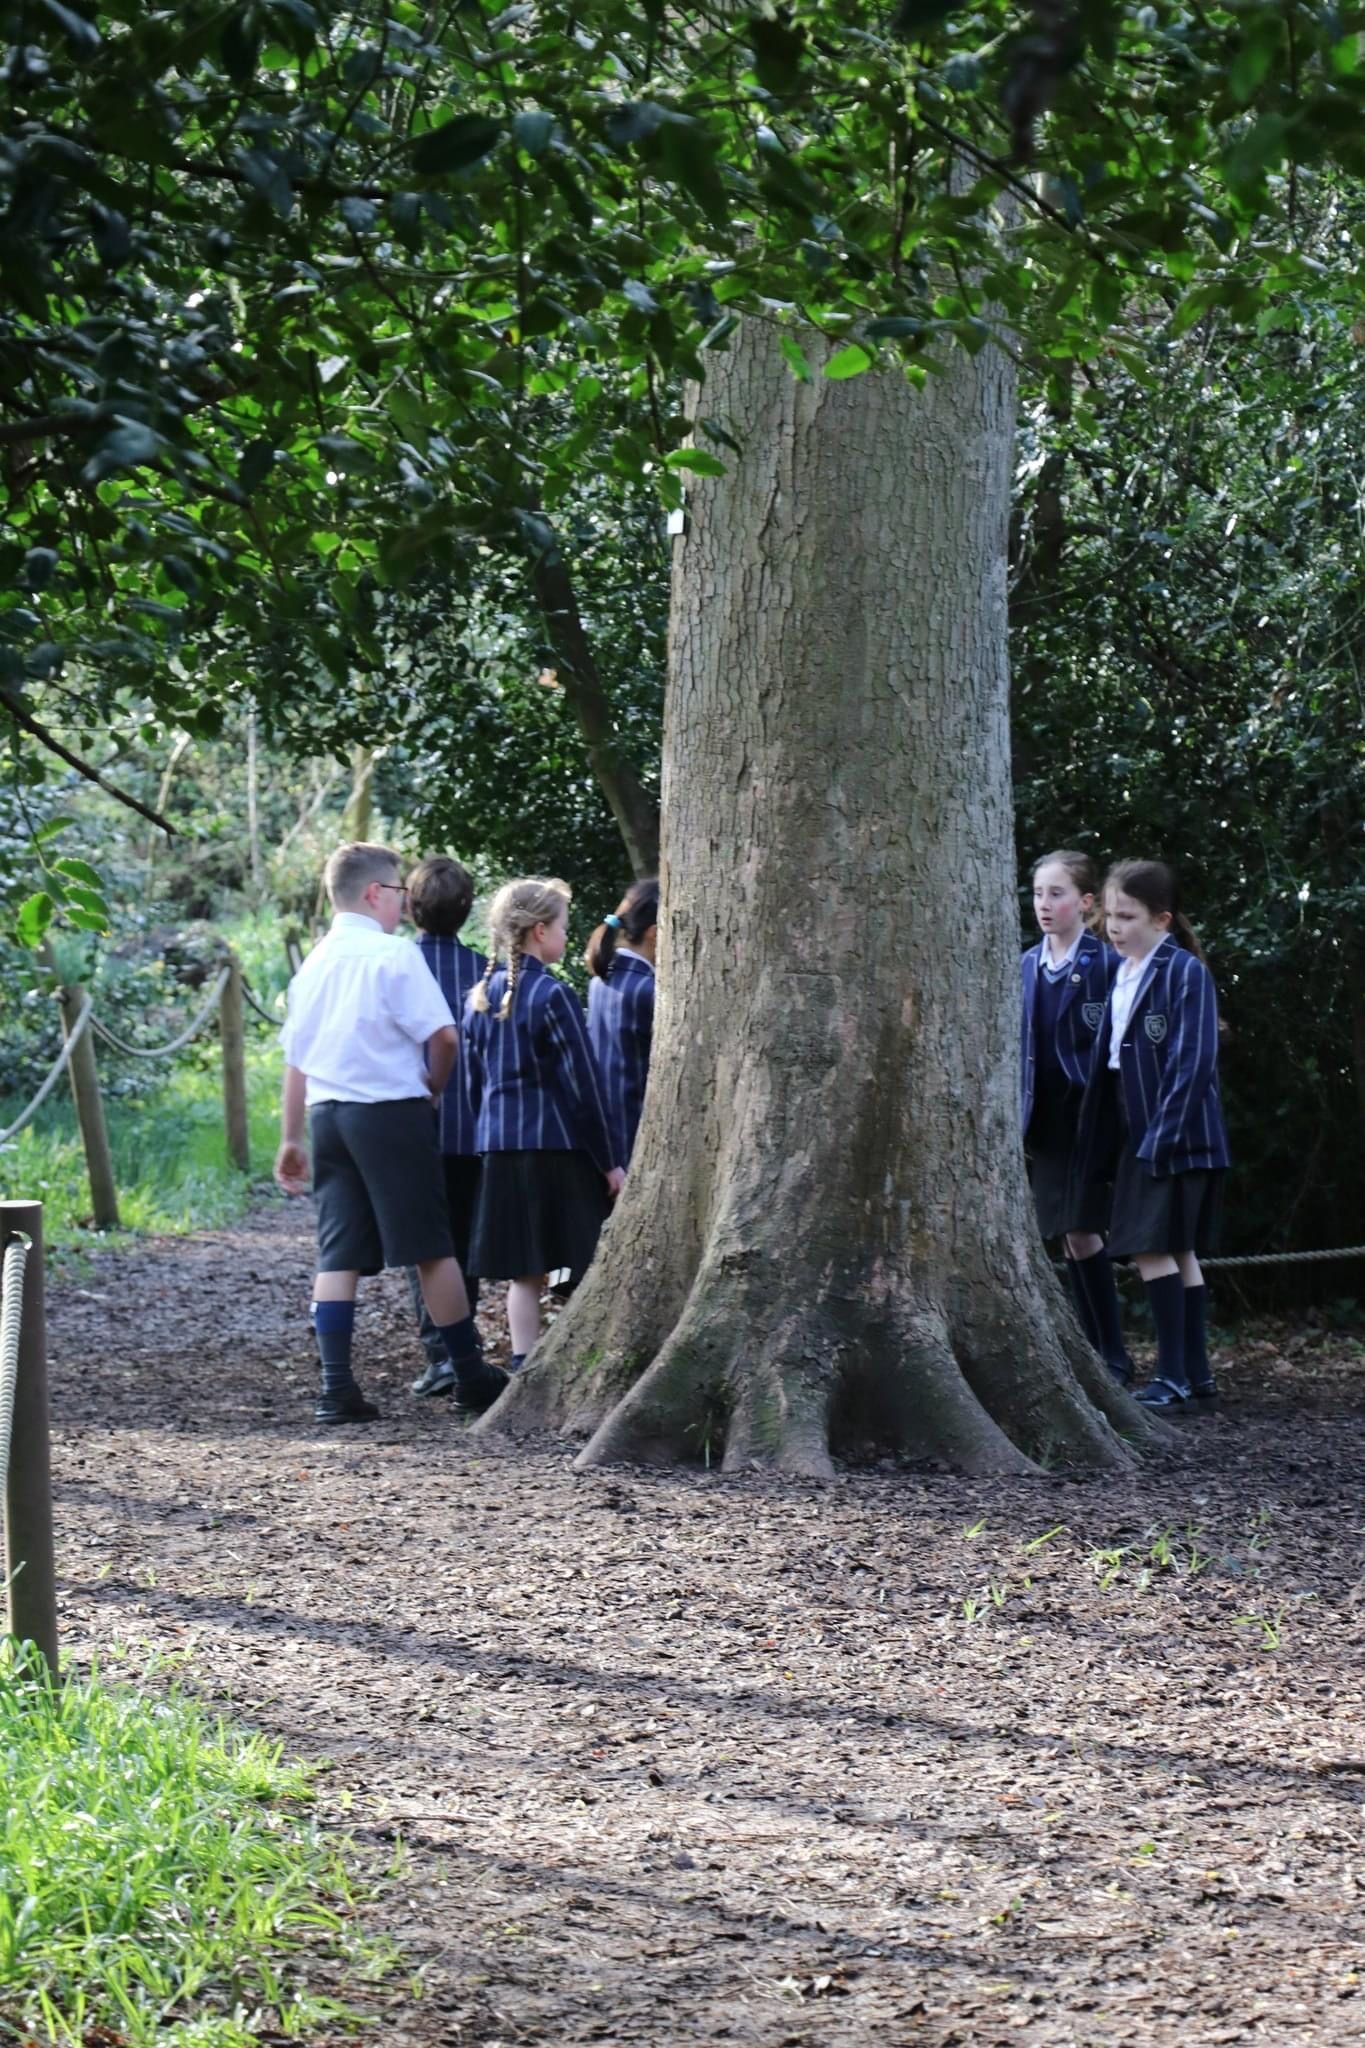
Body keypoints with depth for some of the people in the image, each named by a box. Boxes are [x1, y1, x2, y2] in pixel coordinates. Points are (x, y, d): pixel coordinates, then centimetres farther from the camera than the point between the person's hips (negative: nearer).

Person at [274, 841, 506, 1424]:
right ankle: (470, 1375, 11)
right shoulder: (394, 953, -8)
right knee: (432, 1248, 3)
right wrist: (434, 1086, 6)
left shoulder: (315, 963, 11)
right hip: (390, 1110, -6)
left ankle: (336, 1389, -2)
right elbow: (442, 1035, -14)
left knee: (338, 1256, 4)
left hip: (326, 1113, 6)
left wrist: (292, 1139, 19)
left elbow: (296, 1056, 14)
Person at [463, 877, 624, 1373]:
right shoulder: (552, 995, -12)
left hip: (500, 1148, 6)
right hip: (559, 1146, -6)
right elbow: (584, 1085, -12)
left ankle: (523, 1368, 6)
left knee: (523, 1273, 8)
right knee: (585, 1271, 0)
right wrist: (609, 1161, -7)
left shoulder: (481, 997, 8)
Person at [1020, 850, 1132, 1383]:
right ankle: (1097, 1356, 13)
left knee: (1083, 1235, -7)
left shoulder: (1106, 964, -7)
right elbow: (1020, 1045, 14)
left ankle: (1113, 1360, 1)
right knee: (1071, 1240, 6)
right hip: (1048, 1120, 6)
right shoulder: (1028, 966, 10)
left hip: (1090, 1118, -6)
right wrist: (1018, 1117, 8)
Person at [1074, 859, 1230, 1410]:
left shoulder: (1186, 972, -12)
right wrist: (1098, 1136, 11)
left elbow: (1194, 1063, -18)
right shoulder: (1123, 974, 12)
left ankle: (1175, 1375, -8)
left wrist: (1161, 1138, -21)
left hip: (1177, 1137, -8)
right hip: (1138, 1135, 8)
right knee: (1176, 1253, 11)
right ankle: (1196, 1373, 16)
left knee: (1154, 1248, -12)